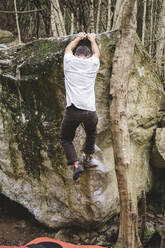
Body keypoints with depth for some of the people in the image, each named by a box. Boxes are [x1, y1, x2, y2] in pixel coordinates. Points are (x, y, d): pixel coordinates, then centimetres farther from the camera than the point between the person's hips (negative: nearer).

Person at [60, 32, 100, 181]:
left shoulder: (69, 62, 8)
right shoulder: (93, 63, 11)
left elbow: (68, 48, 33)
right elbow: (97, 52, 36)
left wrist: (79, 38, 49)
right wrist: (92, 39, 53)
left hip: (73, 110, -1)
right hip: (90, 111, 2)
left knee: (66, 139, 17)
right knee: (92, 133, 32)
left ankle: (76, 164, -1)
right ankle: (88, 158, 42)